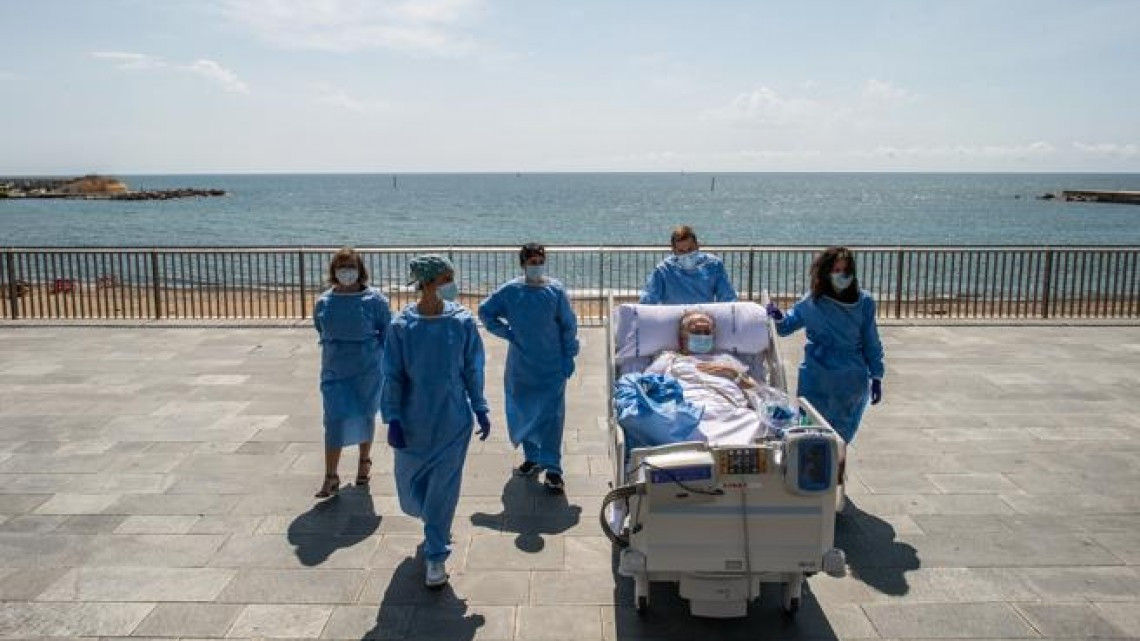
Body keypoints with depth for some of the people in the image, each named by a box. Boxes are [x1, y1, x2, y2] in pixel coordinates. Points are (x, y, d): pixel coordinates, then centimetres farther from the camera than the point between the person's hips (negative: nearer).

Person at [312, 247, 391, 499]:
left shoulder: (374, 299, -9)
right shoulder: (323, 302, -1)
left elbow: (388, 333, -4)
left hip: (368, 370, -1)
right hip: (334, 370, 2)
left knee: (365, 416, 14)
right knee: (334, 421, -3)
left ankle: (365, 461, 37)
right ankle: (331, 478, 3)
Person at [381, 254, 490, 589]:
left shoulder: (462, 322, -8)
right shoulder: (402, 326, -10)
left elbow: (473, 371, 1)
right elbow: (393, 377, -5)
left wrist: (480, 409, 2)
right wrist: (393, 419, -8)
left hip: (453, 420, -1)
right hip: (413, 420, 1)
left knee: (444, 489, 4)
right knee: (410, 485, 15)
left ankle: (436, 557, 18)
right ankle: (435, 527, 48)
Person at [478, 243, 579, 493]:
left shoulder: (556, 290, -6)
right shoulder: (510, 291, -3)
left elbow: (569, 326, -1)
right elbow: (485, 311, 9)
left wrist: (569, 357, -4)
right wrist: (506, 332, -1)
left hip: (552, 367, -2)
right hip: (520, 367, 3)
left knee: (551, 416, -6)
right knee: (522, 413, 13)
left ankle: (552, 468, -2)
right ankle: (532, 458, 32)